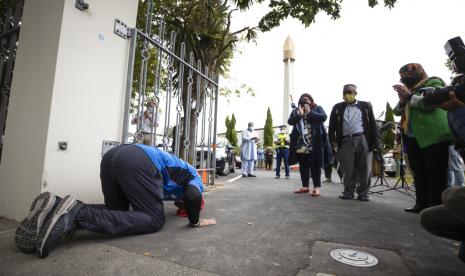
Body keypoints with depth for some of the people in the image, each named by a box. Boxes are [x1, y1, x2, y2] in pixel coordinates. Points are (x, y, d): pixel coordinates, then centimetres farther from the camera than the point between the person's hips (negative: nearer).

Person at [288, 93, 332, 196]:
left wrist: (310, 112, -15)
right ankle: (305, 186, 19)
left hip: (314, 143, -3)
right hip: (300, 143, 4)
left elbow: (323, 117, -11)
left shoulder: (317, 108, 8)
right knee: (303, 165, 9)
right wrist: (299, 114, -14)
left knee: (315, 165, -3)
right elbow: (290, 121, -1)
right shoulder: (296, 110, 14)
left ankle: (316, 187, 3)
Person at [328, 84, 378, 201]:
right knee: (348, 169, 4)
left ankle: (363, 193, 16)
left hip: (363, 140, 0)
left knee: (364, 169, 4)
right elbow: (332, 126, 8)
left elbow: (372, 124, 6)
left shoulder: (365, 105, 11)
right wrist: (333, 141, -1)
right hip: (345, 141, 0)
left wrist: (374, 142, 0)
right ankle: (348, 192, 15)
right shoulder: (337, 108, 12)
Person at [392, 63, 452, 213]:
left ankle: (437, 205, 1)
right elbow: (397, 111, 15)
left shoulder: (433, 82, 3)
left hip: (433, 136, -7)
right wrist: (402, 101, -3)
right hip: (412, 137, 7)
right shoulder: (410, 90, 20)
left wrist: (409, 96, -10)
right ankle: (422, 203, 14)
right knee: (419, 173, 8)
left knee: (436, 173, -4)